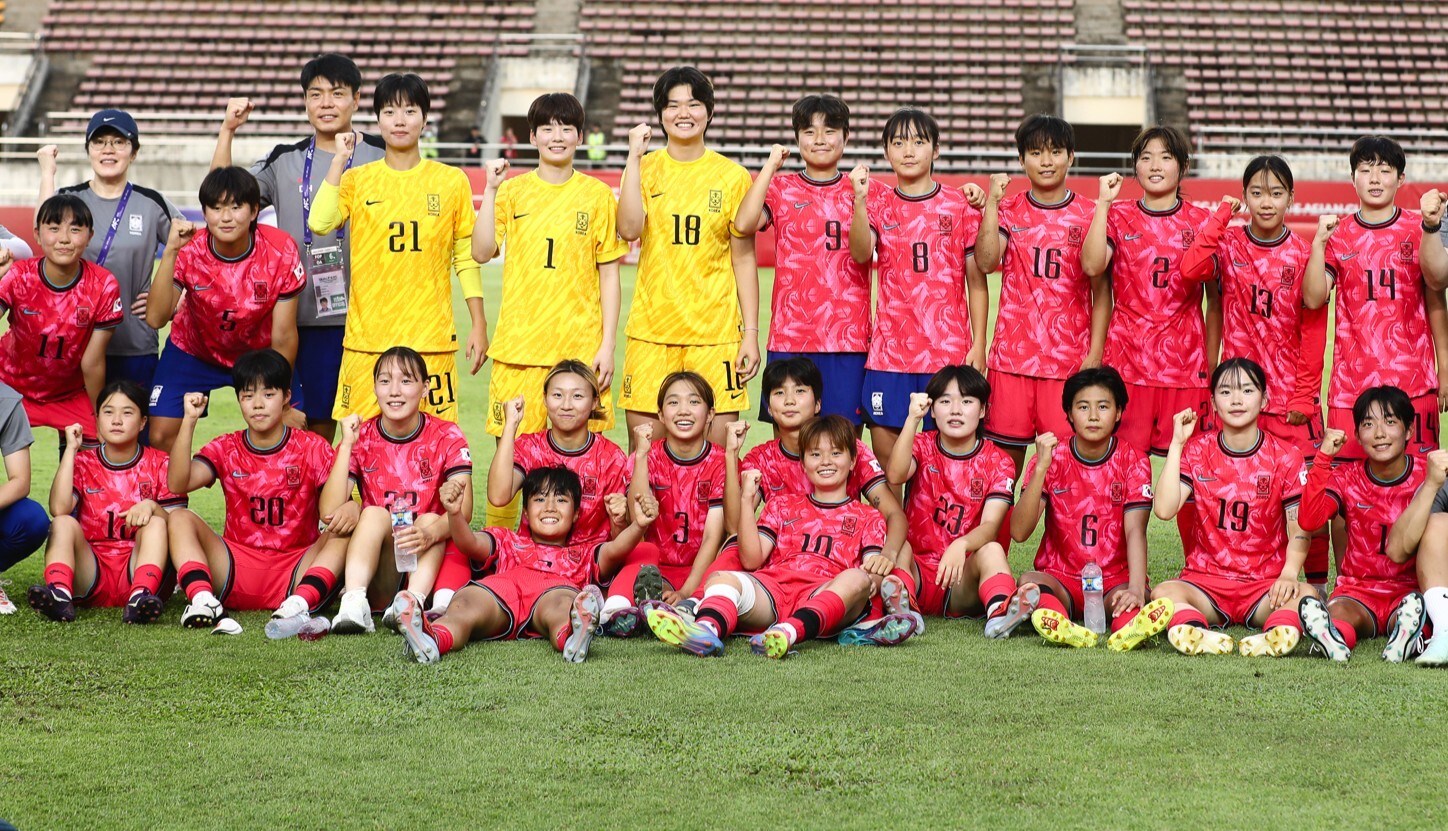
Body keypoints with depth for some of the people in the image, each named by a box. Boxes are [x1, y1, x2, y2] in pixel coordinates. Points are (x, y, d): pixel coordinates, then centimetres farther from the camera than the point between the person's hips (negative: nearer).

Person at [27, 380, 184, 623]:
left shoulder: (158, 464, 8)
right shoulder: (83, 463, 10)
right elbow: (59, 509, -11)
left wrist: (151, 506, -22)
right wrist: (70, 449, -7)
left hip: (136, 568, -1)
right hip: (90, 571, 1)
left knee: (156, 523, -25)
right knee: (64, 523, -21)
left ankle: (141, 597, -51)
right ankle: (59, 594, -48)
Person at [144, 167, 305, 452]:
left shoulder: (280, 251, -25)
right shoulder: (189, 251, -25)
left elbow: (283, 337, -17)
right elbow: (156, 318, -36)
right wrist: (170, 251, -44)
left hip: (260, 353, 0)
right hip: (193, 351, 0)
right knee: (161, 436, -10)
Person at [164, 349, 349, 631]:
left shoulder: (312, 448, 4)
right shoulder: (225, 449, 8)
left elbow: (334, 506, -9)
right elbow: (177, 484, -9)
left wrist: (349, 508, -35)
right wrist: (189, 421, -17)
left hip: (294, 572, -2)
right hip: (235, 571, 2)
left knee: (343, 531, -25)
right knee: (179, 518, -17)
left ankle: (299, 603, -46)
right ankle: (202, 600, -40)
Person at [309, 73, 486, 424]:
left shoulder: (451, 181, 5)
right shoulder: (357, 180, 6)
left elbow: (466, 257, 9)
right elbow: (319, 223, -12)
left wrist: (479, 325, 5)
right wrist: (340, 159, -8)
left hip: (432, 339, 0)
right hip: (367, 337, 1)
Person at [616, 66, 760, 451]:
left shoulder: (732, 176, 4)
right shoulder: (645, 168, 6)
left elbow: (744, 260, 6)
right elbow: (629, 229, -12)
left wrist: (751, 333, 0)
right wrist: (634, 157, -11)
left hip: (715, 332, -1)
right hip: (651, 332, 1)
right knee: (642, 452, 0)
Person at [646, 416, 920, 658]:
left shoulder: (867, 518, 26)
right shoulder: (782, 505, 31)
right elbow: (751, 560, 17)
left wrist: (873, 576, -16)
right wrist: (747, 499, 11)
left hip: (826, 598, -2)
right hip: (771, 592, 2)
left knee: (856, 578, -34)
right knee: (721, 578, -27)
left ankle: (791, 631, -62)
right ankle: (707, 631, -62)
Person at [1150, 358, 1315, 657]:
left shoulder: (1285, 457, 3)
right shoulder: (1197, 451, 5)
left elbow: (1299, 529, -1)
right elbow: (1164, 509, -9)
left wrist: (1289, 574, -20)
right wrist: (1177, 443, -8)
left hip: (1265, 584, 0)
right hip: (1206, 581, 0)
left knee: (1306, 595, -32)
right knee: (1163, 593, -31)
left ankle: (1276, 634, -58)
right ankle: (1197, 633, -58)